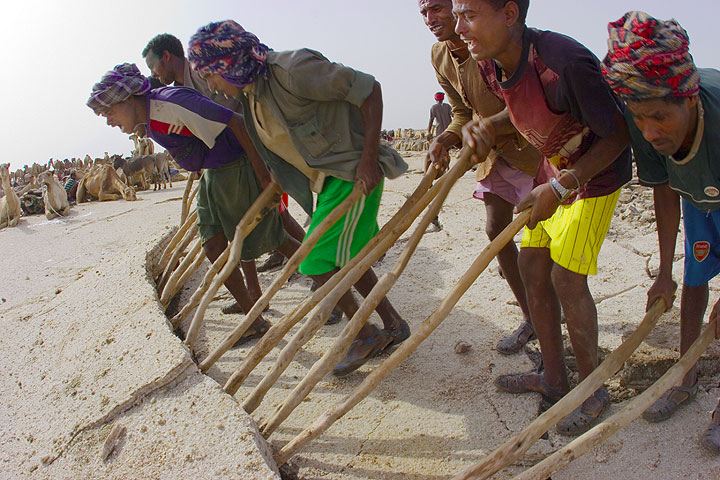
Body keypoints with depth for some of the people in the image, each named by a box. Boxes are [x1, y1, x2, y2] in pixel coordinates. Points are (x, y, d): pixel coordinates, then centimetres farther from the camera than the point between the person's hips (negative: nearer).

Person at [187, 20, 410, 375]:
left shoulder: (292, 69, -22)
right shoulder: (251, 94, 6)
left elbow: (368, 89, -20)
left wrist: (369, 159, -22)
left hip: (354, 173, -9)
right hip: (327, 179, 9)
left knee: (317, 261, -8)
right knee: (344, 260, 14)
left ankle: (366, 335, 10)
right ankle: (393, 325, 29)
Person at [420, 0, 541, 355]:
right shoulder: (439, 57, 1)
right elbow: (464, 114, 6)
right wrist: (443, 141, -12)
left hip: (532, 142, -7)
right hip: (497, 149, 7)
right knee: (495, 229, 3)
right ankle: (531, 318, 16)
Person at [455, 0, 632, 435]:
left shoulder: (565, 63, -33)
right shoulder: (490, 65, -8)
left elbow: (617, 136, -23)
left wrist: (559, 188, -27)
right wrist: (488, 126, -8)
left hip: (598, 171, -8)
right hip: (555, 167, 8)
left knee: (567, 278, -11)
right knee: (532, 265, 6)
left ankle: (594, 389, 11)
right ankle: (554, 377, 23)